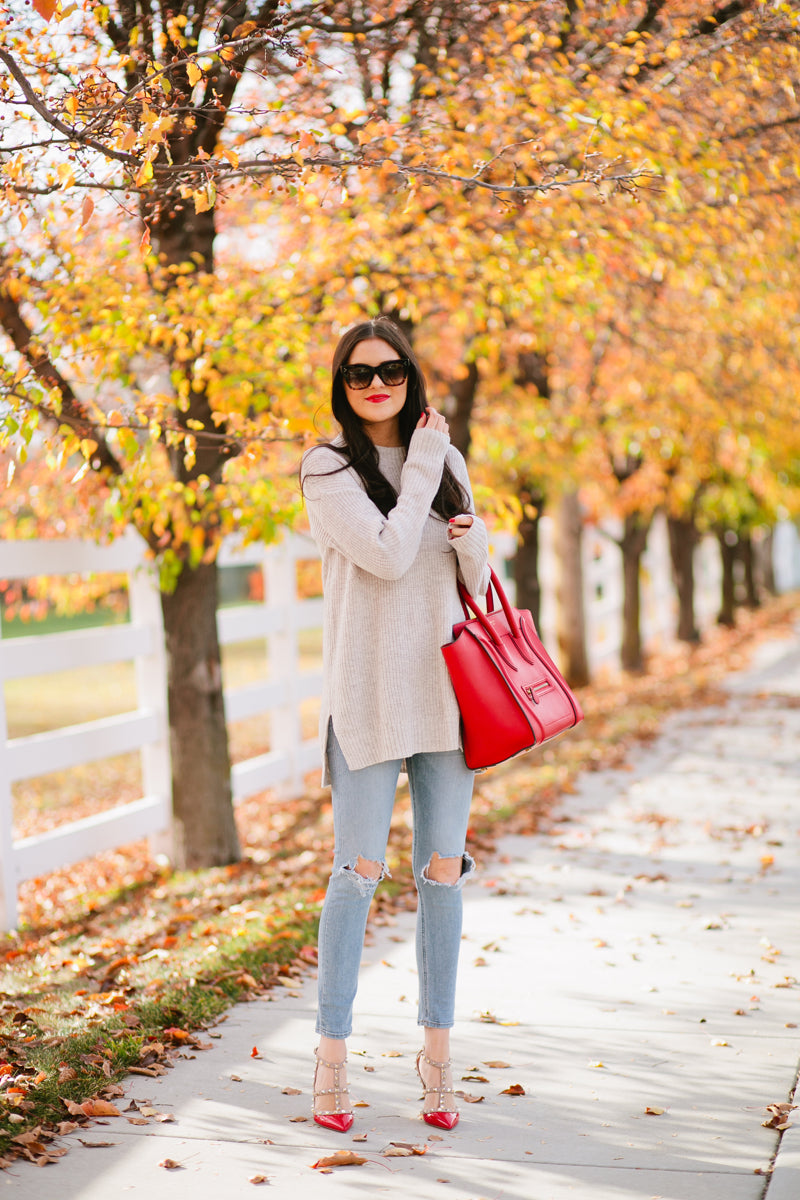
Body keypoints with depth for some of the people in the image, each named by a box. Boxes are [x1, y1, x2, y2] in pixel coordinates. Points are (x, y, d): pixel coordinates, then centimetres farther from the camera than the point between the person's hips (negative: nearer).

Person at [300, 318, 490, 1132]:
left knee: (442, 870, 5)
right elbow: (387, 555, -16)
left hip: (444, 687, 4)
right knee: (360, 869, -5)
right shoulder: (328, 468, -3)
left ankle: (437, 1051, 15)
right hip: (369, 691, -4)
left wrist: (474, 541, -6)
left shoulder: (446, 461, 11)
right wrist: (423, 465, -8)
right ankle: (332, 1054, 5)